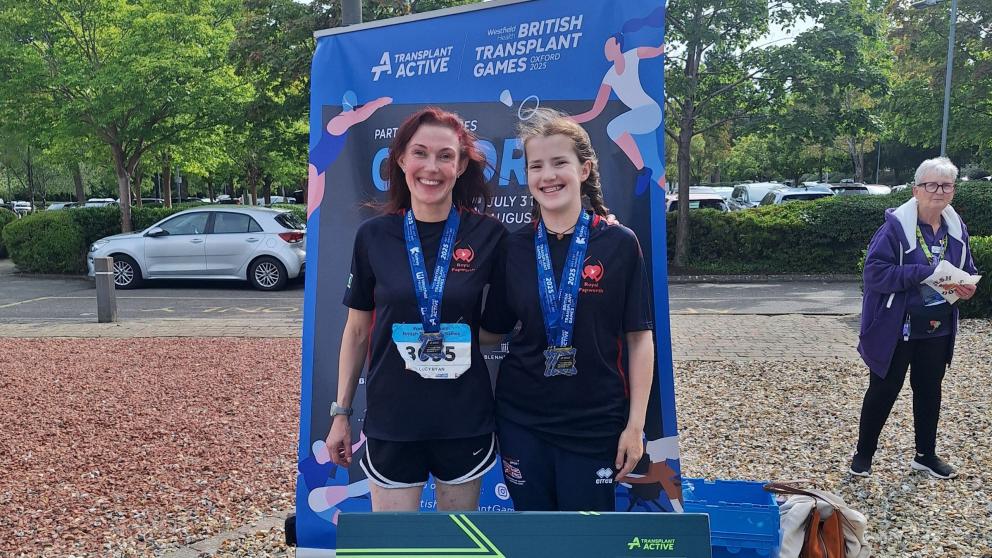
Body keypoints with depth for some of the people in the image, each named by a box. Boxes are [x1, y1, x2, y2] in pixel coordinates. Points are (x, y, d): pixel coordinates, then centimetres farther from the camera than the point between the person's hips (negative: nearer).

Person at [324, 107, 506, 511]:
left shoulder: (488, 235, -4)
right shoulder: (374, 235, -2)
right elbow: (356, 330, 6)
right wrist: (341, 412, 7)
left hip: (465, 420, 0)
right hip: (392, 421, 0)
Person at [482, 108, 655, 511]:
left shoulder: (619, 244, -6)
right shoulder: (513, 247, 1)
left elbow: (639, 338, -4)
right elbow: (494, 328, 7)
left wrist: (635, 424, -6)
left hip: (595, 424, -2)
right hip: (522, 421, 2)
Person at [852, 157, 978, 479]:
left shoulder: (956, 229, 3)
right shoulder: (896, 226, -17)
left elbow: (967, 272, 15)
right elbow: (875, 272, -23)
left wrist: (967, 287, -8)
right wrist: (924, 273, -29)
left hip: (938, 329, 6)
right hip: (896, 329, -6)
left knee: (929, 390, 18)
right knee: (883, 391, 6)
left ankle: (926, 455, 35)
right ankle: (863, 454, 22)